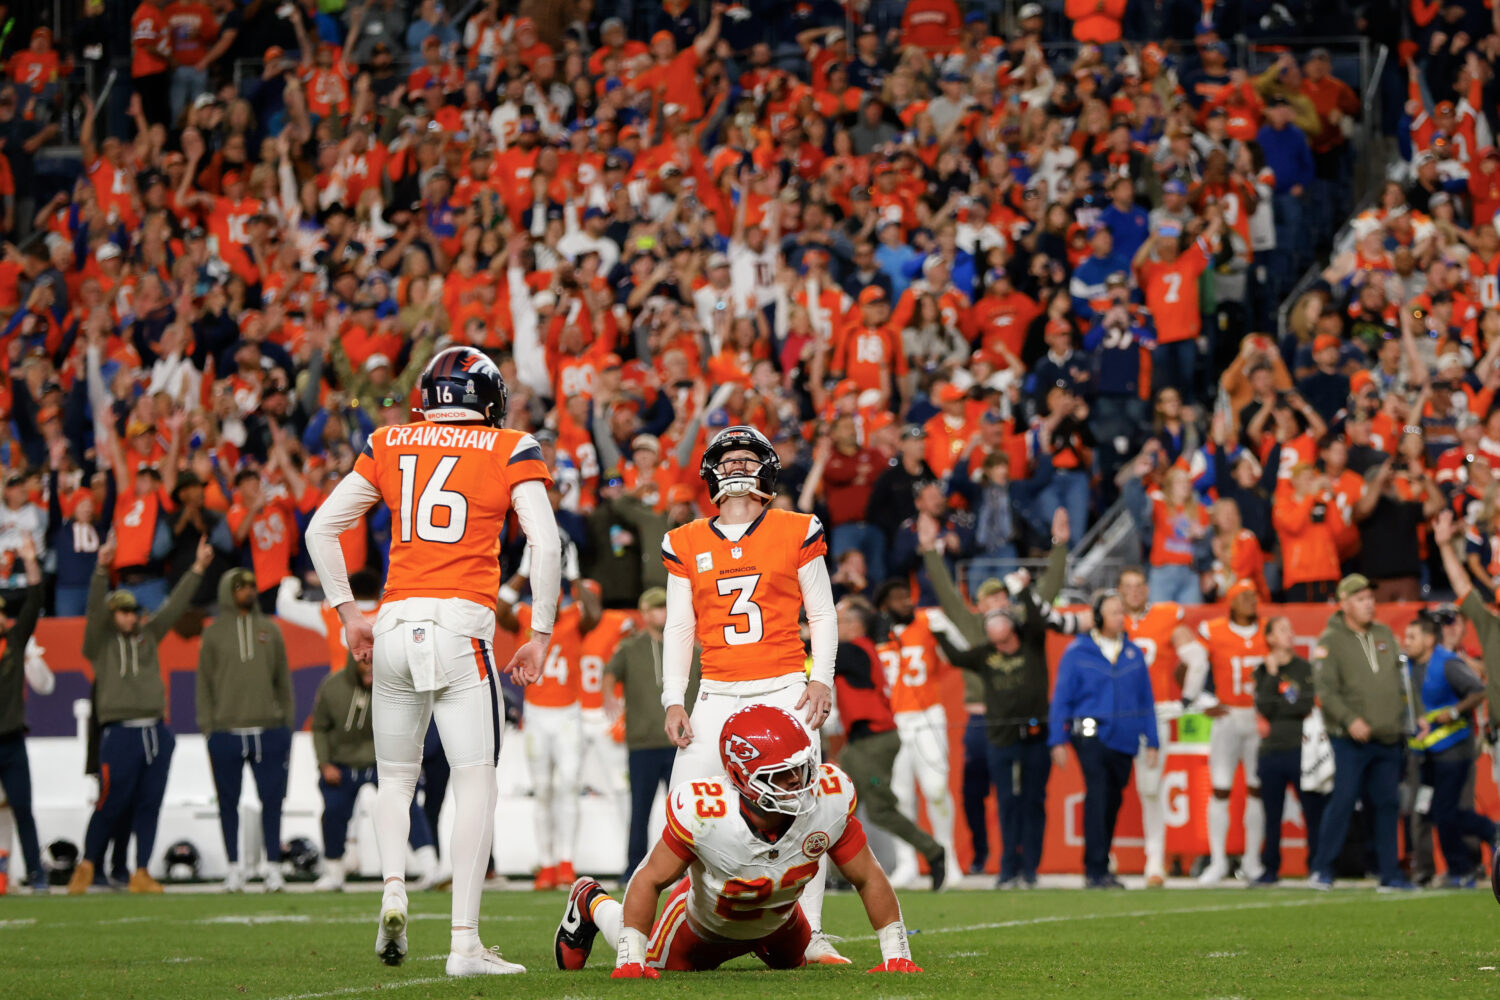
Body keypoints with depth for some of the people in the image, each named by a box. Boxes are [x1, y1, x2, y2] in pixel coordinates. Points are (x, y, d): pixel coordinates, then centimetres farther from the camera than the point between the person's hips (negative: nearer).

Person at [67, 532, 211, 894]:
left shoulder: (148, 636, 17)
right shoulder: (100, 642, 4)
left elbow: (175, 606, 15)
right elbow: (95, 610, -11)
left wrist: (197, 569, 8)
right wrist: (101, 570, -25)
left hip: (155, 734, 5)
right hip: (120, 734, -5)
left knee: (149, 806, 4)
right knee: (112, 805, -4)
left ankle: (141, 873, 8)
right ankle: (87, 865, 12)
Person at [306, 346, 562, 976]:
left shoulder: (389, 446, 14)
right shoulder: (510, 452, 6)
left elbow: (321, 528, 15)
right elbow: (545, 545, -3)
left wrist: (347, 613, 21)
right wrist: (540, 634, 4)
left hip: (395, 623, 3)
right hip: (461, 625, -3)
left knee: (396, 777, 19)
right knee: (475, 780, -1)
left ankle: (393, 891, -6)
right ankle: (465, 942, -8)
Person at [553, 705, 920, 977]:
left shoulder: (828, 799, -37)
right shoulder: (704, 812, -45)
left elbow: (869, 879, -23)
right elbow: (651, 880, -30)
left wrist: (896, 955, -25)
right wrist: (630, 961, -35)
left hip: (778, 921, 3)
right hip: (706, 922, -3)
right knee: (648, 965, 21)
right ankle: (591, 903, 46)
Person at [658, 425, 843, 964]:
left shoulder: (797, 533, 6)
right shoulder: (687, 545, 11)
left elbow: (822, 614, 9)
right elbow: (678, 628, 13)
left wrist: (822, 679, -4)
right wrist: (673, 701, 5)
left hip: (785, 690, -1)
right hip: (718, 696, 1)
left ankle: (809, 935, -7)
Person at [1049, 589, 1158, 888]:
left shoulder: (1133, 653, 11)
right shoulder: (1077, 653, 1)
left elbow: (1145, 700, 16)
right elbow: (1061, 698, 2)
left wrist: (1151, 741, 13)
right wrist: (1058, 740, -3)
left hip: (1123, 739, 4)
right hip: (1091, 736, -4)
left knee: (1113, 801, 6)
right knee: (1097, 797, -16)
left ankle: (1100, 868, 15)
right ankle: (1095, 870, -18)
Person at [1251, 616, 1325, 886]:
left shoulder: (1305, 668, 4)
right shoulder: (1263, 672, 9)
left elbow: (1307, 705, -8)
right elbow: (1263, 708, -5)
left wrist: (1275, 707, -4)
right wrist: (1272, 674, -6)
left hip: (1300, 749, -2)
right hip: (1271, 751, 2)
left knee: (1314, 811, -6)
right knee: (1272, 813, 6)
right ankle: (1270, 868, 14)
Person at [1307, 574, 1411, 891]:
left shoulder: (1384, 634, 15)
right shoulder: (1331, 641, -4)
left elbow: (1402, 681, 22)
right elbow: (1325, 689, -12)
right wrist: (1350, 719, -23)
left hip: (1388, 738, 6)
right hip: (1351, 741, -6)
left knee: (1387, 803, 5)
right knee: (1344, 799, -10)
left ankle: (1390, 874, 10)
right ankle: (1321, 869, -2)